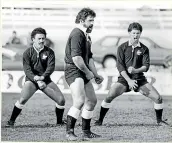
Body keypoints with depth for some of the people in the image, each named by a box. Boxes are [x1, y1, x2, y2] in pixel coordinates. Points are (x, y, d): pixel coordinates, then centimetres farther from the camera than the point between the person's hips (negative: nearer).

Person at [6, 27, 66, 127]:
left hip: (45, 80, 2)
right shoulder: (28, 53, -2)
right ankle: (11, 121, -13)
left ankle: (59, 121, 14)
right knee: (23, 99, -26)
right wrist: (35, 78, -29)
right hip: (31, 80, -2)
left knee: (61, 100, -8)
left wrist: (43, 77, -31)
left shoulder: (49, 52, 1)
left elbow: (51, 67, -13)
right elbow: (27, 69, -11)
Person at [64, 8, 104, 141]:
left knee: (92, 100, 14)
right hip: (73, 71, -11)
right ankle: (69, 132, -16)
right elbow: (76, 58, -23)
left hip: (84, 72, 11)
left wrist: (96, 74, 21)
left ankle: (86, 131, 24)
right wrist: (88, 72, -15)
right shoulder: (77, 34, -15)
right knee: (79, 101, -22)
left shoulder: (87, 36, 19)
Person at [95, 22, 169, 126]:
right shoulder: (122, 48, 0)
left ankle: (159, 120, 14)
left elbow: (146, 66, -3)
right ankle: (100, 120, -7)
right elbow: (120, 66, -6)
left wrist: (136, 70, -25)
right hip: (124, 79, -2)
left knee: (158, 98, -8)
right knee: (109, 97, -21)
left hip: (140, 79, 2)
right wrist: (129, 80, -17)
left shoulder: (144, 49, 4)